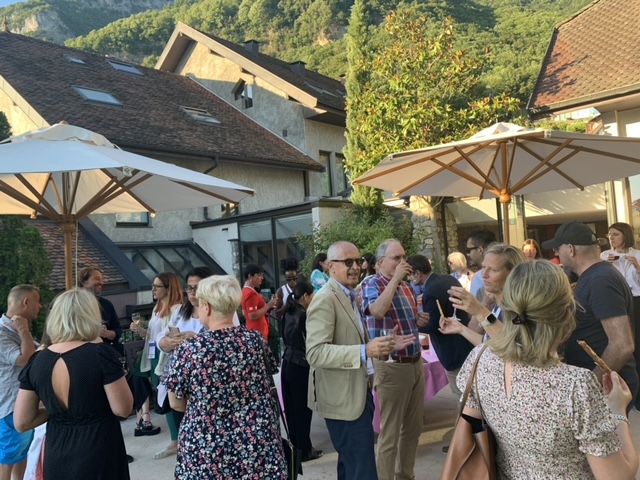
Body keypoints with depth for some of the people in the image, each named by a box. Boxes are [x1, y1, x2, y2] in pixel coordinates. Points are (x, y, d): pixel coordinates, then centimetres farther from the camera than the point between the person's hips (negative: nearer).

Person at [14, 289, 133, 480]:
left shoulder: (37, 361, -5)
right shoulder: (101, 353, -19)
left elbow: (22, 422, 0)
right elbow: (123, 408, -15)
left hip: (56, 459, 4)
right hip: (100, 457, -4)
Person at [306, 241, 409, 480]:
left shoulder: (352, 296, 13)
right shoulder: (325, 300, -18)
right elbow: (315, 353, -27)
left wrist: (379, 346, 7)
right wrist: (365, 351, -32)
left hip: (359, 393, 10)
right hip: (343, 398, -10)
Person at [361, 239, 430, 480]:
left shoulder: (406, 286, 12)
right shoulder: (371, 284, -10)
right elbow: (377, 310, -32)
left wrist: (419, 320, 3)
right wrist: (395, 279, -24)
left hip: (416, 363, 8)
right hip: (391, 366, -8)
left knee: (413, 428, 18)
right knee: (390, 433, 3)